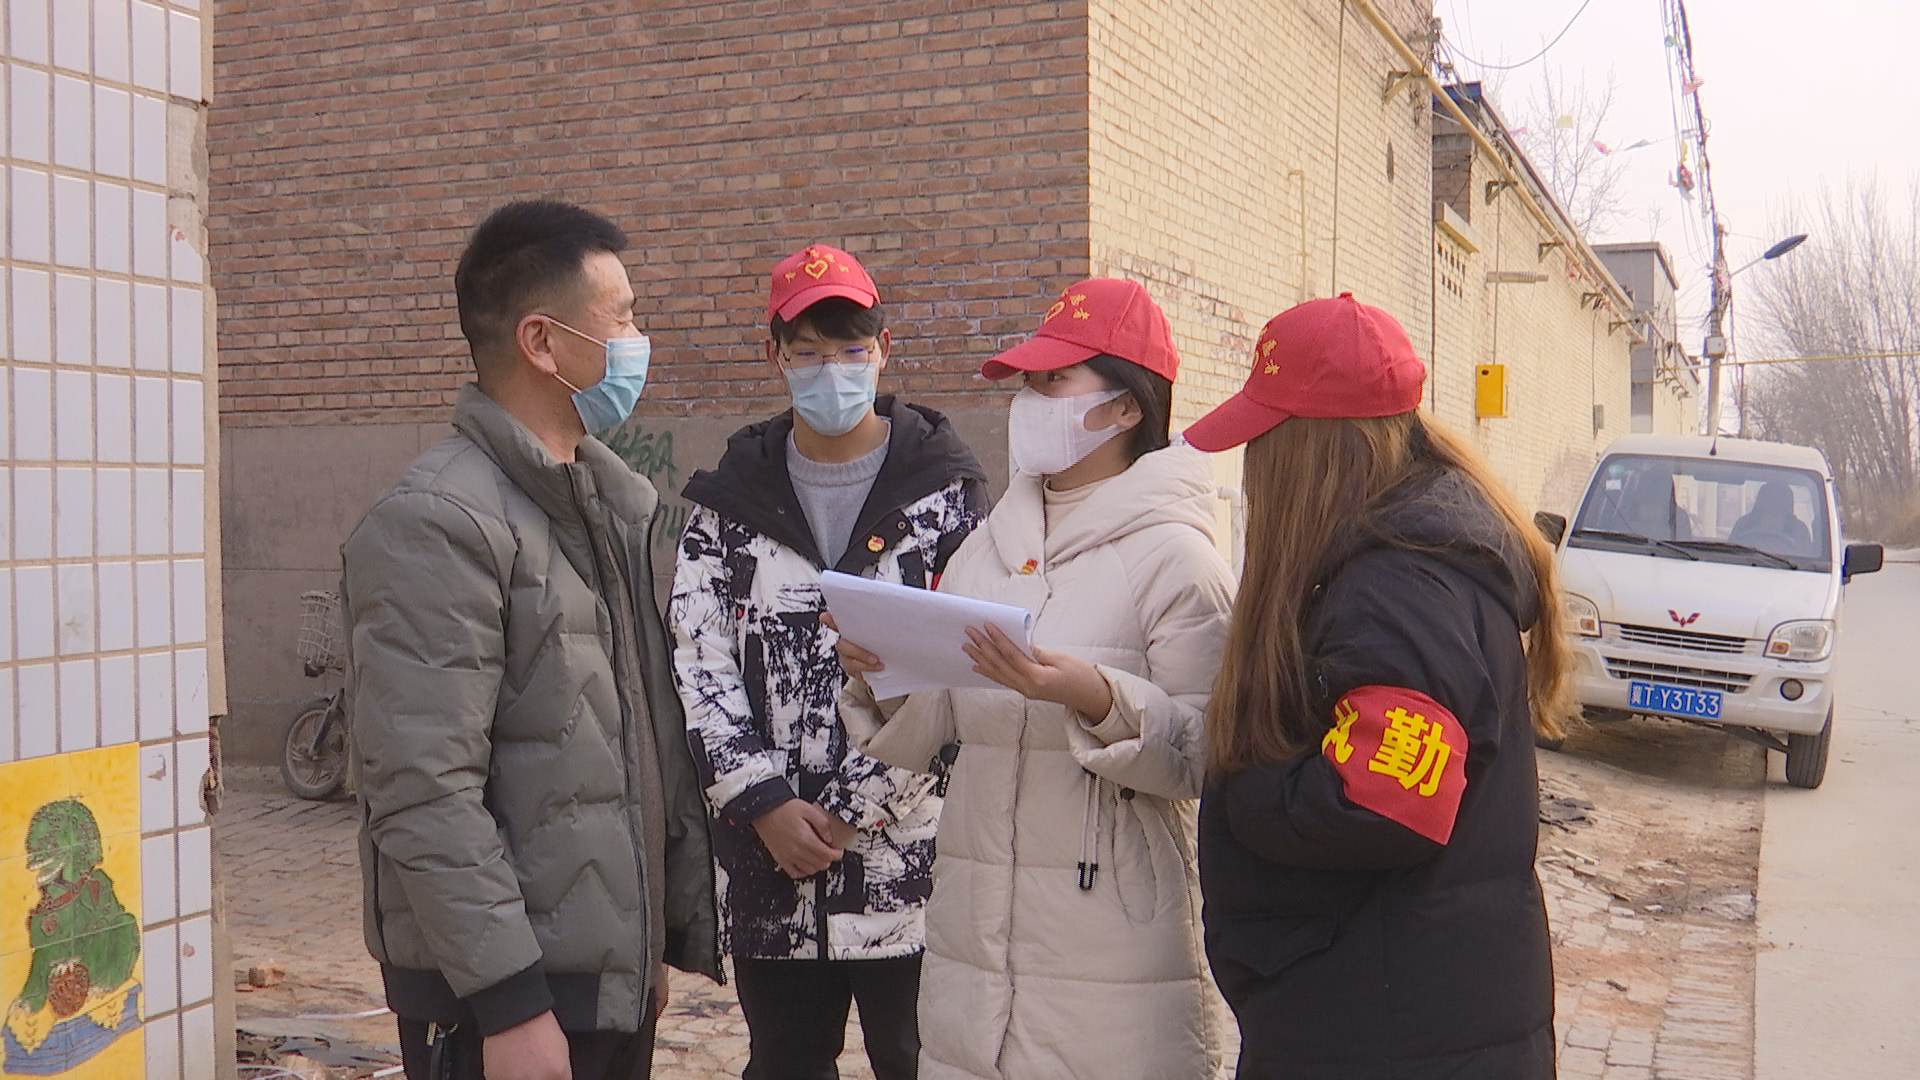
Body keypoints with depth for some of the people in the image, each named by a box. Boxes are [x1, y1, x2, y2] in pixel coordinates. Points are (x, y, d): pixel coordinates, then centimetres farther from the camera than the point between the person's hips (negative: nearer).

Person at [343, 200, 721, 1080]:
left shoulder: (616, 500, 10)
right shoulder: (438, 523, -16)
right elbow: (425, 793, -20)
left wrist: (673, 928, 13)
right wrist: (508, 1001, -20)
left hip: (613, 975, 8)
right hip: (507, 991, -8)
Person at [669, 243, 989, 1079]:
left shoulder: (946, 488, 0)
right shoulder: (730, 500, 8)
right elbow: (696, 661, 2)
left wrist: (857, 808, -10)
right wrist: (762, 801, -9)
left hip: (909, 858, -2)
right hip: (769, 858, 3)